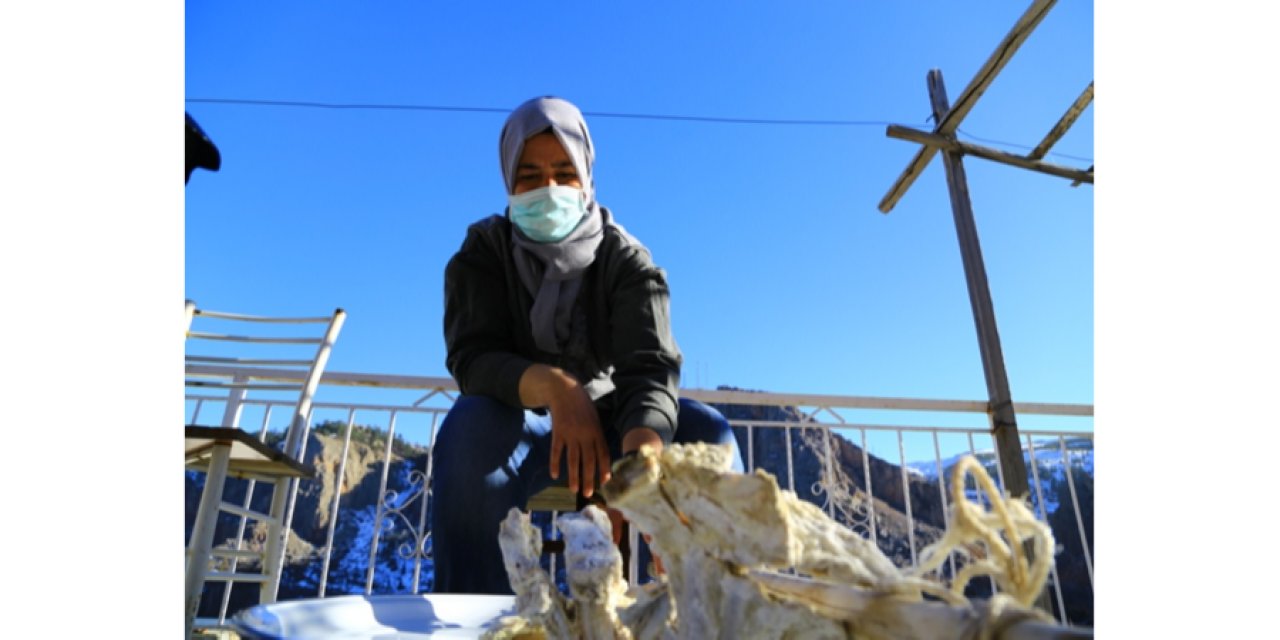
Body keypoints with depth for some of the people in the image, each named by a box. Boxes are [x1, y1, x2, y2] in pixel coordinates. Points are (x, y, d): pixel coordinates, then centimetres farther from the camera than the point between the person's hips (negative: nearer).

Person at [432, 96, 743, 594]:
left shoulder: (627, 261, -10)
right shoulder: (484, 253, -7)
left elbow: (649, 368, -26)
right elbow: (471, 358, -22)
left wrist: (641, 460, -49)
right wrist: (553, 386, -44)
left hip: (607, 424, 1)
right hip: (520, 428, 0)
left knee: (707, 431, -26)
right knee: (471, 423, -34)